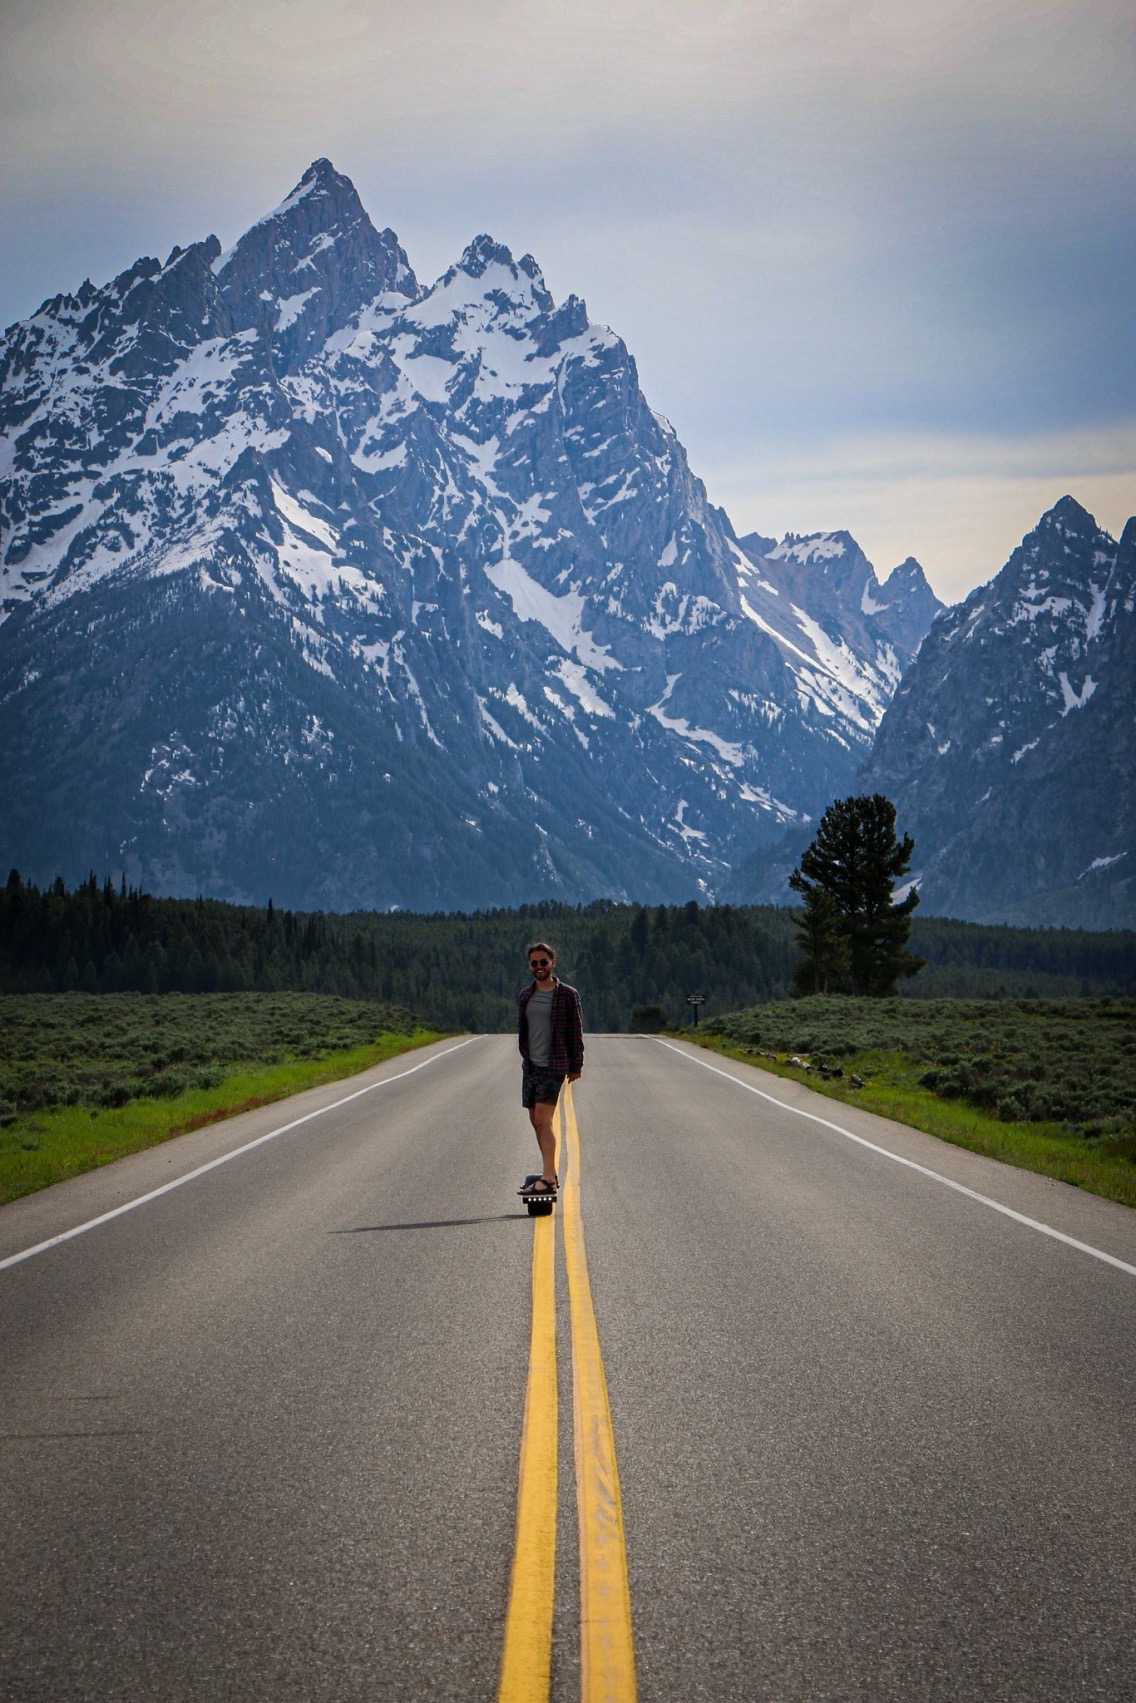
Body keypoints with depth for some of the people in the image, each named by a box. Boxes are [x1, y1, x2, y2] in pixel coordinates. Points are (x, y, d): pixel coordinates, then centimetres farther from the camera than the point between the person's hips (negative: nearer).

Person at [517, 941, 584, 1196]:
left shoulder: (567, 995, -5)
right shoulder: (525, 995, 10)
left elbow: (575, 1032, -3)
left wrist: (576, 1066, -3)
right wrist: (526, 1056, 17)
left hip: (553, 1066, -6)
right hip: (530, 1066, 6)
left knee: (543, 1120, -16)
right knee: (536, 1122, 9)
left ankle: (547, 1179, -20)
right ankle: (551, 1174, 18)